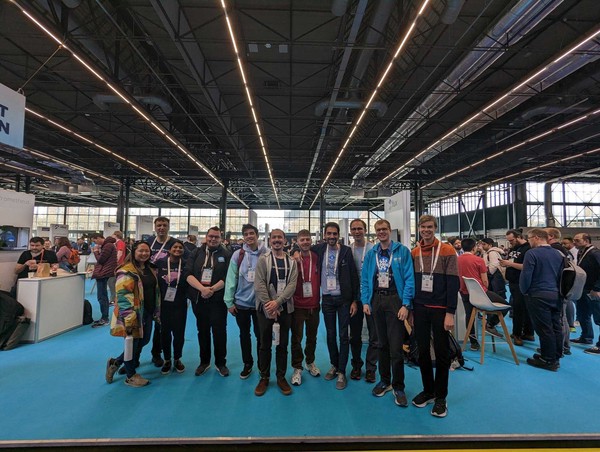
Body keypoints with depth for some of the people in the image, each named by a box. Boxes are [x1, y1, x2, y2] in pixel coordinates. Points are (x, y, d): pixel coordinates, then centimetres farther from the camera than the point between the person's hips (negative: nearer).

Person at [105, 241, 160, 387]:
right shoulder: (126, 271, -16)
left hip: (147, 313, 9)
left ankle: (115, 363, 38)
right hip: (134, 315, -8)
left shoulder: (150, 270, 11)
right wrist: (129, 319, -26)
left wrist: (157, 312, 18)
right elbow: (123, 297, -23)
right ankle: (131, 376, 28)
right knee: (133, 343, 6)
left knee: (144, 340, 18)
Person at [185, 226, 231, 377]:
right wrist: (202, 288, -18)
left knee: (219, 331, 4)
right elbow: (188, 274, -4)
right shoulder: (197, 253, 5)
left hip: (218, 299, -2)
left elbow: (227, 278, -8)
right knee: (202, 330, 14)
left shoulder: (226, 255, 0)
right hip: (198, 298, 2)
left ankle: (221, 363, 21)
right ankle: (204, 362, 31)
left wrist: (212, 289, -19)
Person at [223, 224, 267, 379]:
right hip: (241, 302, 2)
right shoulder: (237, 255, -5)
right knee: (244, 335, 16)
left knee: (260, 335, 11)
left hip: (260, 303, -1)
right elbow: (231, 279, -3)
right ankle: (247, 364, 35)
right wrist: (229, 301, -4)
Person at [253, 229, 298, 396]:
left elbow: (292, 285, -5)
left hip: (285, 308, 2)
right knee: (265, 344, 8)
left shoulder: (291, 261, 4)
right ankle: (264, 378, 24)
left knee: (282, 344, 11)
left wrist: (277, 302, -17)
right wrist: (270, 306, -15)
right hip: (265, 308, -2)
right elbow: (259, 285, -9)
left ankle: (281, 377, 26)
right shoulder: (263, 260, -2)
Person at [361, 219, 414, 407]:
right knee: (382, 344, 16)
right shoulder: (371, 253, 7)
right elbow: (365, 279, 8)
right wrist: (365, 301, 0)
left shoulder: (402, 251, -4)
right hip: (376, 300, 4)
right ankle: (384, 380, 31)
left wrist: (405, 304, -14)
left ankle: (398, 387, 17)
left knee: (396, 346, -1)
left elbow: (409, 279, -8)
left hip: (395, 300, -4)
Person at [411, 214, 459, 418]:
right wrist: (411, 309, 8)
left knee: (442, 353, 7)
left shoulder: (447, 250, -6)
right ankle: (428, 390, 29)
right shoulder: (414, 253, 5)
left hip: (440, 309, -3)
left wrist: (450, 313, -13)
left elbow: (453, 283, -9)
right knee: (422, 351, 11)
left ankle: (440, 397, 22)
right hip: (419, 309, 4)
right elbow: (410, 282, 9)